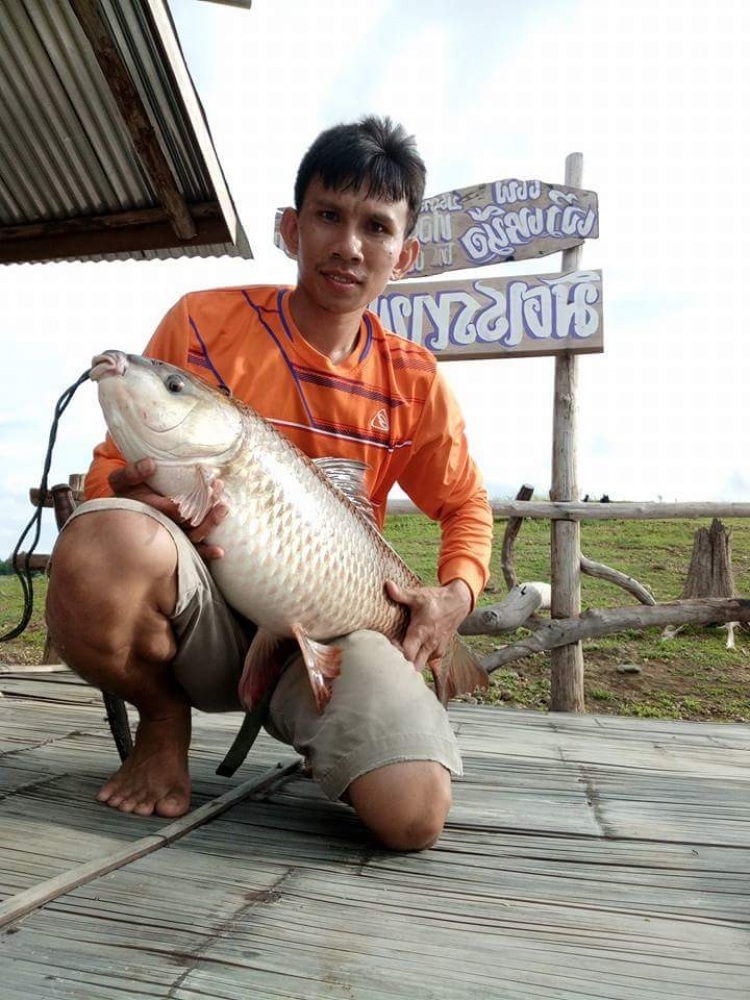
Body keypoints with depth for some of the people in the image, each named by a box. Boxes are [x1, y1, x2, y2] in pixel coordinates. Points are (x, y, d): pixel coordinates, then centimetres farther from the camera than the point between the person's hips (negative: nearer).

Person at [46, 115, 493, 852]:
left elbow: (466, 505, 14)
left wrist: (456, 595, -6)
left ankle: (318, 735, 13)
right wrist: (138, 497, -25)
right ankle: (163, 718, -1)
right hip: (203, 608, 0)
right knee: (99, 549, -36)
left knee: (414, 816, -24)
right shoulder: (204, 322, -4)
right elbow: (110, 471, 0)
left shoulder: (413, 380, 2)